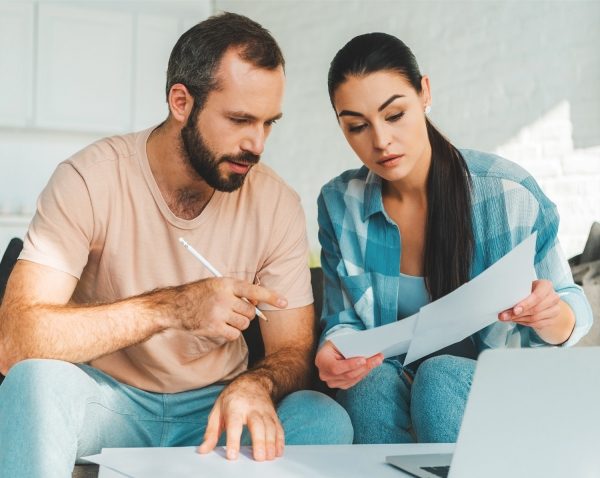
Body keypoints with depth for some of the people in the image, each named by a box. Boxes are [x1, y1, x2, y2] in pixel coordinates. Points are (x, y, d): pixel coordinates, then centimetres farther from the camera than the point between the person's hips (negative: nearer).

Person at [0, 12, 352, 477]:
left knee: (327, 420, -26)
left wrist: (255, 385, -28)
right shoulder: (91, 180, -14)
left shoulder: (278, 204, -6)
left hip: (216, 405, 3)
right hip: (107, 400, -2)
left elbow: (294, 352, -3)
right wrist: (170, 307, -33)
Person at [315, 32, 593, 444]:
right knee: (373, 382, -33)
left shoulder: (509, 192, -11)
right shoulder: (340, 204, -3)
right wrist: (335, 352, -25)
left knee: (439, 377, -35)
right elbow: (345, 320, 0)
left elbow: (573, 315, -4)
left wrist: (550, 316, -30)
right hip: (384, 393, 2)